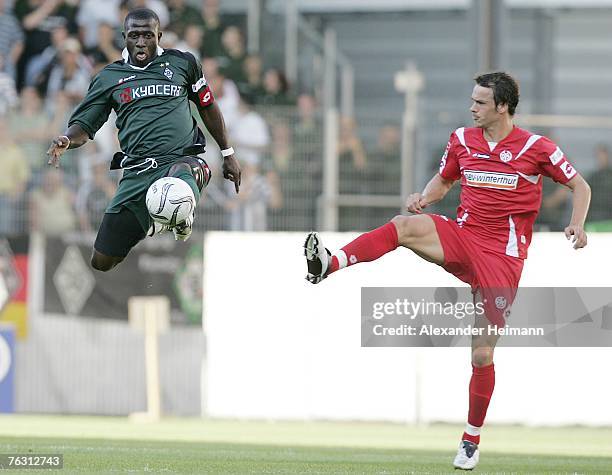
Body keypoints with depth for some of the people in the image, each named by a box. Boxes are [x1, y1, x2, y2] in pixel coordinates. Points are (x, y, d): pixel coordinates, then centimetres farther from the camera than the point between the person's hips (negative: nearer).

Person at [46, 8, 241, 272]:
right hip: (137, 171, 2)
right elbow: (84, 126, 11)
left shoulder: (182, 63, 11)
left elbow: (208, 107, 22)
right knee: (102, 263, 0)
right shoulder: (109, 78, 12)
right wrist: (66, 141, -12)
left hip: (182, 159, -2)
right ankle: (150, 226, 32)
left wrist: (227, 154, 24)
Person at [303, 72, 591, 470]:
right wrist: (425, 198, -2)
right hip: (462, 238, 3)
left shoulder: (537, 148, -5)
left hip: (502, 257, -3)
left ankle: (473, 438, 15)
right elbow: (443, 181, 21)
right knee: (408, 226, -30)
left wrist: (576, 225, -14)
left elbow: (580, 186, 4)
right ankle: (329, 264, -46)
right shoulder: (463, 139, 6)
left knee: (483, 354, -2)